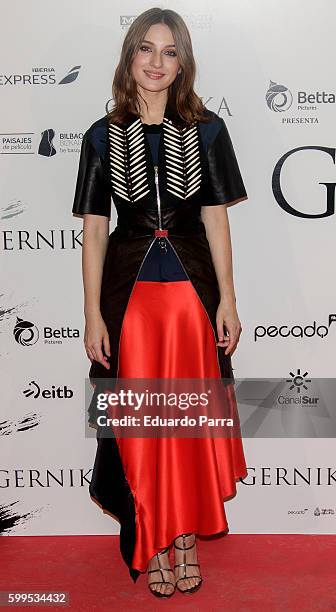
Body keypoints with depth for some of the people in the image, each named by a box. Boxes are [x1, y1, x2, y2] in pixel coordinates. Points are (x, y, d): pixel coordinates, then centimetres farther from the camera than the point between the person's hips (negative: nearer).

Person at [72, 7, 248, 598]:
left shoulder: (207, 130, 3)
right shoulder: (102, 137, 2)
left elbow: (216, 220, 3)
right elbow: (94, 229, 1)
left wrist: (227, 301, -1)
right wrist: (93, 315, -4)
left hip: (192, 286, 0)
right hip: (129, 289, 0)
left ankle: (187, 535, 28)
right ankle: (152, 544, 26)